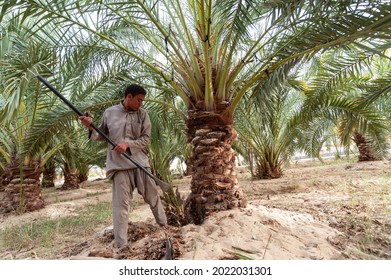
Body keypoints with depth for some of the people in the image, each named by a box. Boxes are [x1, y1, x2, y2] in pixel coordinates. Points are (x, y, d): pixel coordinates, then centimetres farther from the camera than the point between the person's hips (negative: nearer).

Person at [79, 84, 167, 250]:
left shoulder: (143, 114, 0)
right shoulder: (109, 112, 0)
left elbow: (146, 138, -2)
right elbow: (103, 135, 11)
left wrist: (128, 144, -17)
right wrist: (91, 128, -9)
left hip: (140, 161, 2)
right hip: (119, 163, -1)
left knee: (153, 196, 15)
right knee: (121, 203, -1)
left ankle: (164, 225, 41)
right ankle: (120, 245, 10)